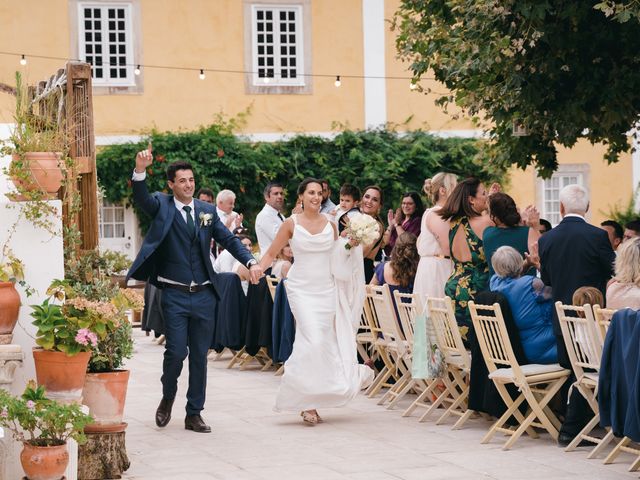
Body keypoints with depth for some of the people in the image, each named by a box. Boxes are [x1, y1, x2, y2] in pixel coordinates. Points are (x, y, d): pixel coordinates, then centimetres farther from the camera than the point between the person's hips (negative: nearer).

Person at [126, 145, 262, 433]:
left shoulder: (207, 210, 9)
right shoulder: (162, 206, 0)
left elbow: (228, 239, 6)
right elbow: (141, 199, -19)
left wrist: (250, 262, -10)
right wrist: (140, 171, -38)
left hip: (204, 295, 3)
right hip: (174, 294, -3)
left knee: (199, 356, 7)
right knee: (176, 352, -8)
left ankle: (194, 414, 15)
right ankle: (168, 398, 21)